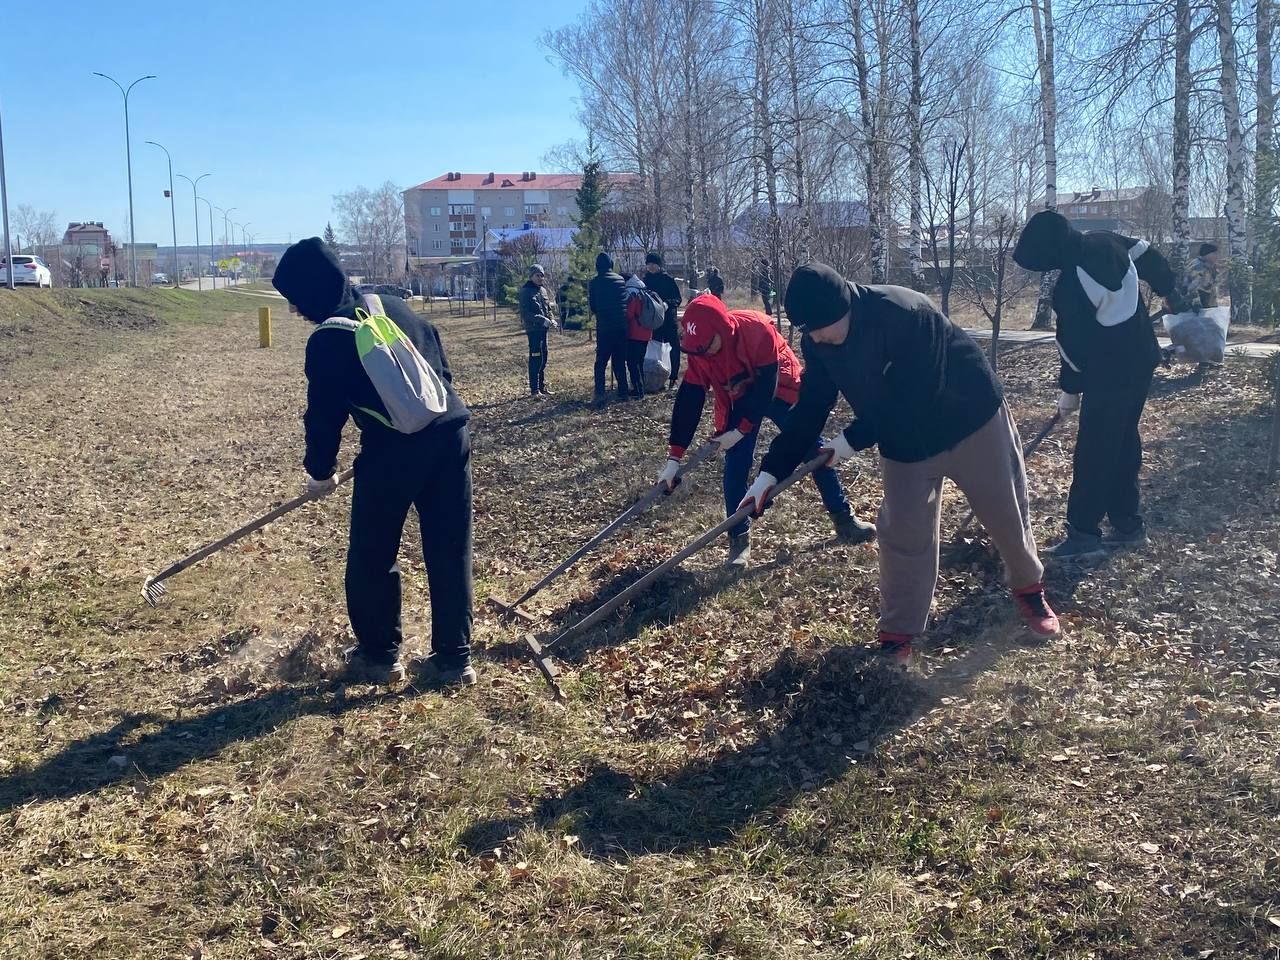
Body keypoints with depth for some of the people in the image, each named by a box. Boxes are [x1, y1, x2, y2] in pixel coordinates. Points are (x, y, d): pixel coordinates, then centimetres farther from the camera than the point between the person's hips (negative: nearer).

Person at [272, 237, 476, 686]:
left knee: (372, 557, 13)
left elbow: (324, 414, 2)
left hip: (394, 449, -6)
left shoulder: (327, 341, -3)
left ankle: (379, 655, 24)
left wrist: (320, 472, 17)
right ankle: (455, 658, 18)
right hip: (450, 434, 6)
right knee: (451, 553, 11)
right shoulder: (394, 306, 14)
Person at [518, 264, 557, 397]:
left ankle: (542, 387, 21)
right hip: (533, 329, -8)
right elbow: (525, 313, -15)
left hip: (543, 329, 8)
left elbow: (549, 308, 22)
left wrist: (552, 320, 1)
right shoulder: (526, 291, -8)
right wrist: (543, 320, -21)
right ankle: (534, 390, -5)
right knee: (535, 359, -8)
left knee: (543, 359, 12)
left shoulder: (543, 290, 14)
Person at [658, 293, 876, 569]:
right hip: (739, 401, 3)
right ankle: (739, 539, 5)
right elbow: (688, 400, -20)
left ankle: (843, 518, 17)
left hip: (779, 390, -3)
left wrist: (741, 431, -27)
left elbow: (766, 388, -30)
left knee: (814, 452, 2)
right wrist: (674, 457, -23)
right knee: (736, 466, -7)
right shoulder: (698, 350, -22)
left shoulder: (758, 330, -36)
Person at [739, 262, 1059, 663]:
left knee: (1006, 512, 13)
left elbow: (911, 397, -33)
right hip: (905, 440, 4)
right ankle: (897, 634, 14)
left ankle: (1029, 589, 40)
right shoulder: (818, 343, -15)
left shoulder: (904, 314, -36)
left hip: (972, 421, -4)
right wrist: (771, 470, -16)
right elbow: (809, 408, -10)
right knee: (903, 535, 1)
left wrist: (854, 439, -27)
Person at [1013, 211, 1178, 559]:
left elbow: (1073, 343, -17)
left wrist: (1069, 391, -5)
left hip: (1111, 374, -9)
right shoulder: (1105, 241, -2)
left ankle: (1084, 534, 3)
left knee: (1093, 453, -2)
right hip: (1141, 360, 9)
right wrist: (1171, 292, 29)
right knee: (1124, 443, 16)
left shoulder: (1070, 284, -25)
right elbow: (1152, 260, 12)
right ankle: (1128, 524, 24)